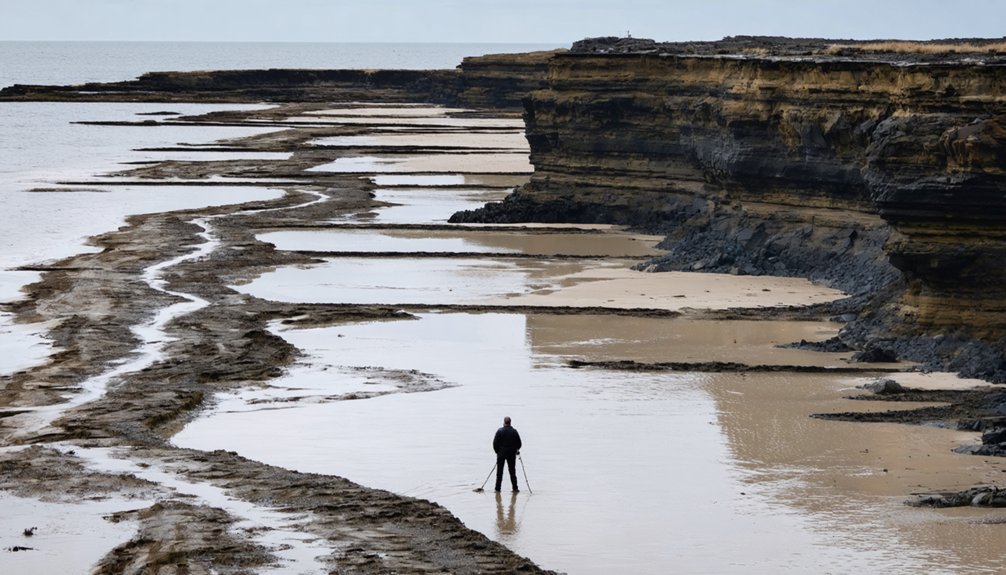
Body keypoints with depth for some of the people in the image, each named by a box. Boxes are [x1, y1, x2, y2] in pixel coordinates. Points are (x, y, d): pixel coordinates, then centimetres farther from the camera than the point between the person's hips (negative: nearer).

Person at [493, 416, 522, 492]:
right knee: (512, 471, 8)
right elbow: (519, 443, 0)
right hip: (512, 454, 1)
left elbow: (495, 443, -6)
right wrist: (516, 450, 19)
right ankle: (515, 488, 5)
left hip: (501, 453, -1)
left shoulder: (499, 431, -7)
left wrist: (497, 451, 8)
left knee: (499, 472, 5)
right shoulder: (514, 431, -4)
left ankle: (497, 488, 4)